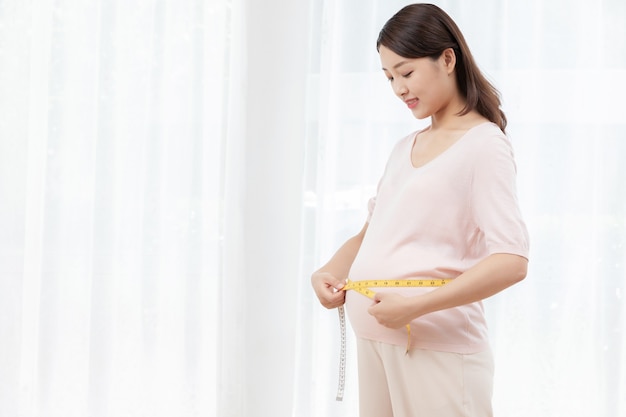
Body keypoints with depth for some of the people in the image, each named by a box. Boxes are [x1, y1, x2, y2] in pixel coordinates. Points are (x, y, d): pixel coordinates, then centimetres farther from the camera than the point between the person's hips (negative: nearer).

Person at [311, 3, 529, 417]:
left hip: (437, 347, -7)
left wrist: (417, 306, -22)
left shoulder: (484, 145, -6)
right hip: (374, 338, 7)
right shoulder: (405, 149, 18)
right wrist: (329, 272, 4)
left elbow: (512, 261, -16)